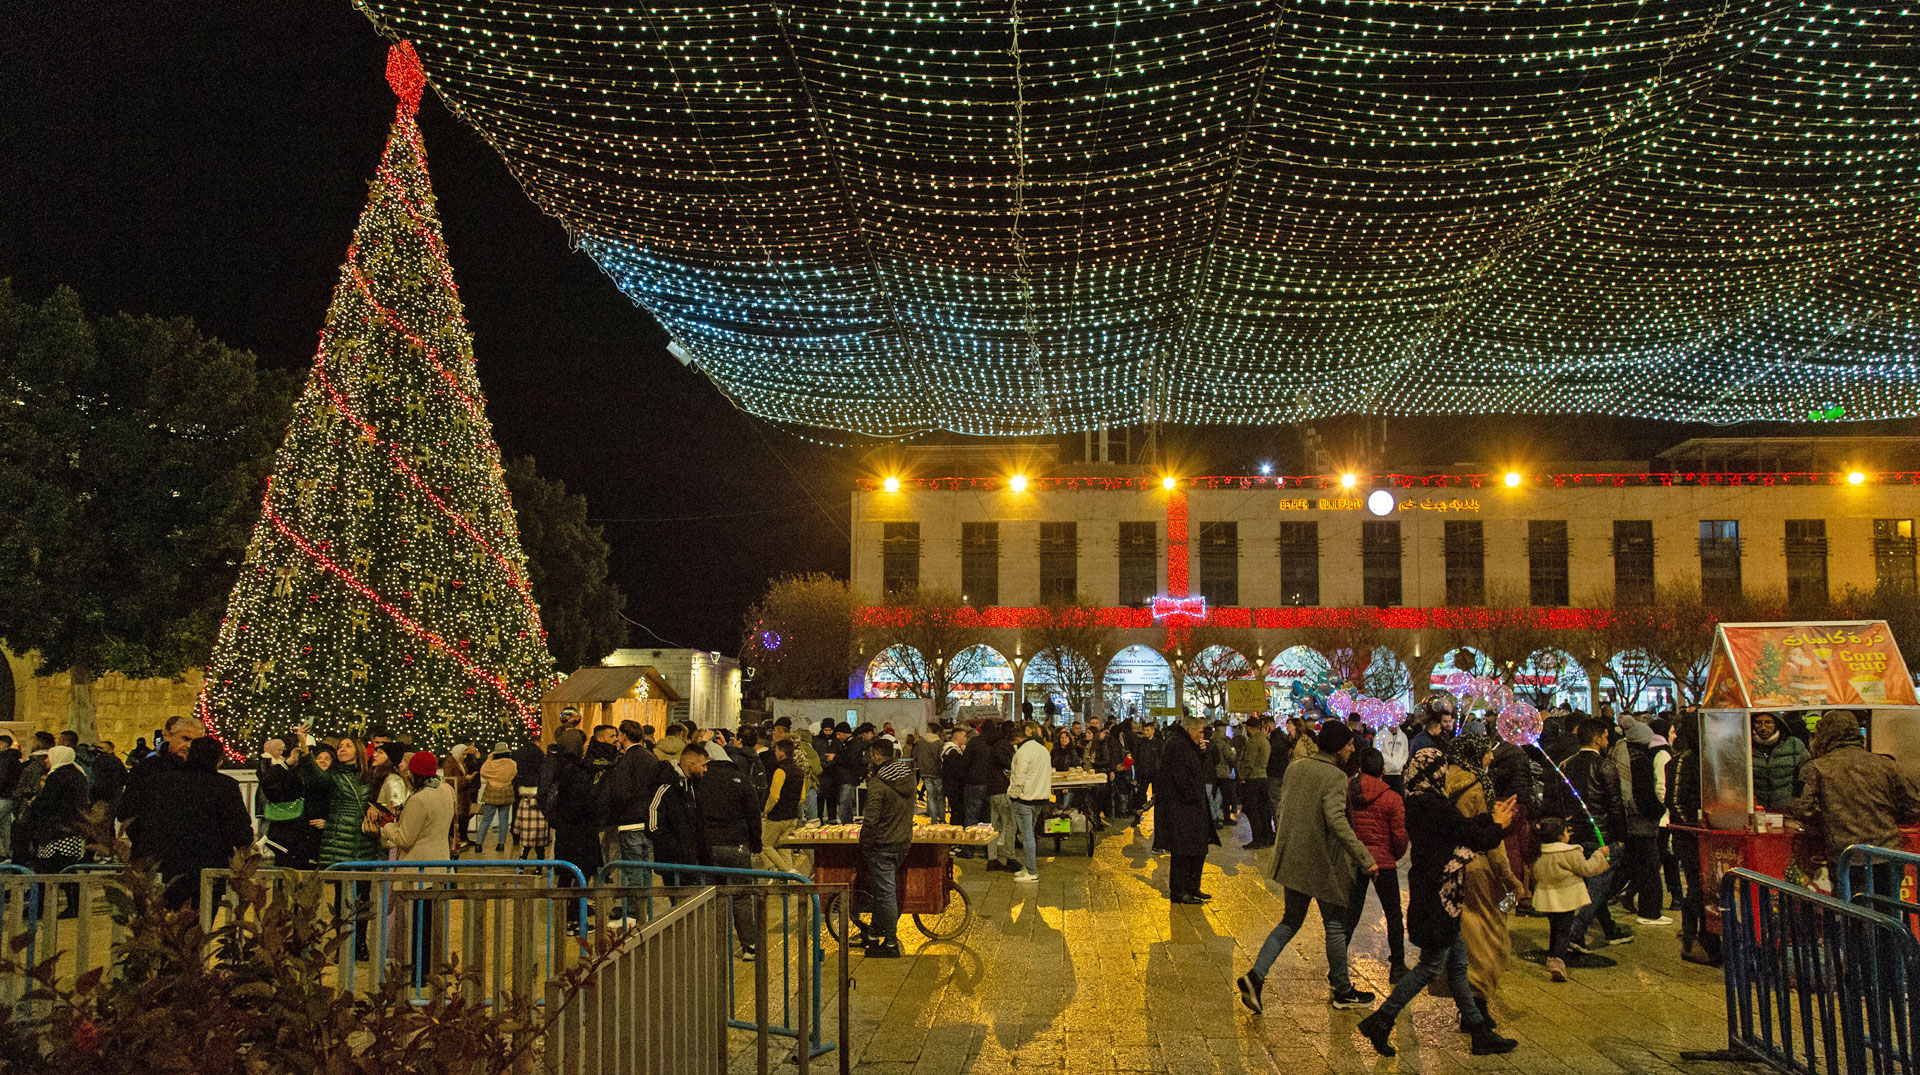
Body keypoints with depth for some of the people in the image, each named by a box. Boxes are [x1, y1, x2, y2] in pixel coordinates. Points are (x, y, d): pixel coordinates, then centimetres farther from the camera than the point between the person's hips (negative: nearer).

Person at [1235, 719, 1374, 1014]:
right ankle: (1343, 991, 23)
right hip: (1323, 861, -7)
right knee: (1336, 925, 9)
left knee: (1290, 921, 15)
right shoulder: (1335, 776, -17)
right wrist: (1365, 858, -29)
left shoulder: (1297, 767, 6)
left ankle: (1256, 975, 0)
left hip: (1292, 858, 7)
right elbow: (1336, 819, -29)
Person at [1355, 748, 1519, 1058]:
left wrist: (1492, 818, 22)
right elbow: (1478, 839, -15)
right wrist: (1497, 825, 4)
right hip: (1438, 896, -10)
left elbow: (1460, 825, 16)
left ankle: (1479, 1031, 25)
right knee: (1431, 965, 1)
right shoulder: (1436, 806, -22)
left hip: (1431, 894, 10)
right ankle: (1380, 1021, 6)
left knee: (1457, 964, 16)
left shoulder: (1418, 803, 7)